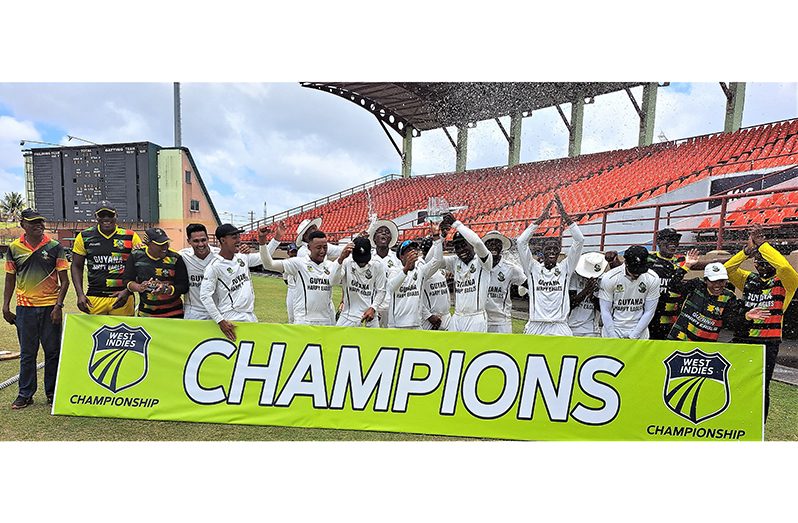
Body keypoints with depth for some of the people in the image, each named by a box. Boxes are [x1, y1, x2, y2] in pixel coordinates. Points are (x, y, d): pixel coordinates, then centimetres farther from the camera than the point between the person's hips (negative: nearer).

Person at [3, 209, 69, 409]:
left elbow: (64, 281, -1)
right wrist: (6, 306, 6)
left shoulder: (55, 247, -1)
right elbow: (10, 280, 13)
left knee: (53, 352, 5)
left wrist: (58, 306, -9)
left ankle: (52, 393, 17)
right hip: (25, 308, 2)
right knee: (27, 353, 9)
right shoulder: (14, 248, 6)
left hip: (50, 307, -2)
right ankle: (25, 394, 21)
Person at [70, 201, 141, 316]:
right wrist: (80, 294, 0)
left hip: (122, 297, -1)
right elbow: (77, 267, 12)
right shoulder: (84, 237, 5)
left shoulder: (130, 237, 1)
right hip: (94, 298, 1)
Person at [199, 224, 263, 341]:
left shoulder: (243, 257, 6)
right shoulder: (214, 266, -12)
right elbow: (205, 296, -14)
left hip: (251, 317, 7)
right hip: (232, 321, -6)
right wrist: (221, 322, -17)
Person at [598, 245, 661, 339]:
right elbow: (605, 311, -9)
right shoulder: (609, 278, -12)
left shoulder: (653, 279, -6)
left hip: (639, 334, 2)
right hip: (612, 332, -1)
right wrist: (613, 338, -12)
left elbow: (649, 312, -3)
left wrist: (633, 336, -7)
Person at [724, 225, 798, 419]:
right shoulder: (749, 279, 12)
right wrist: (748, 250, -8)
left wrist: (762, 244, -15)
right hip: (740, 340, 4)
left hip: (767, 343, -4)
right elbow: (727, 269, 1)